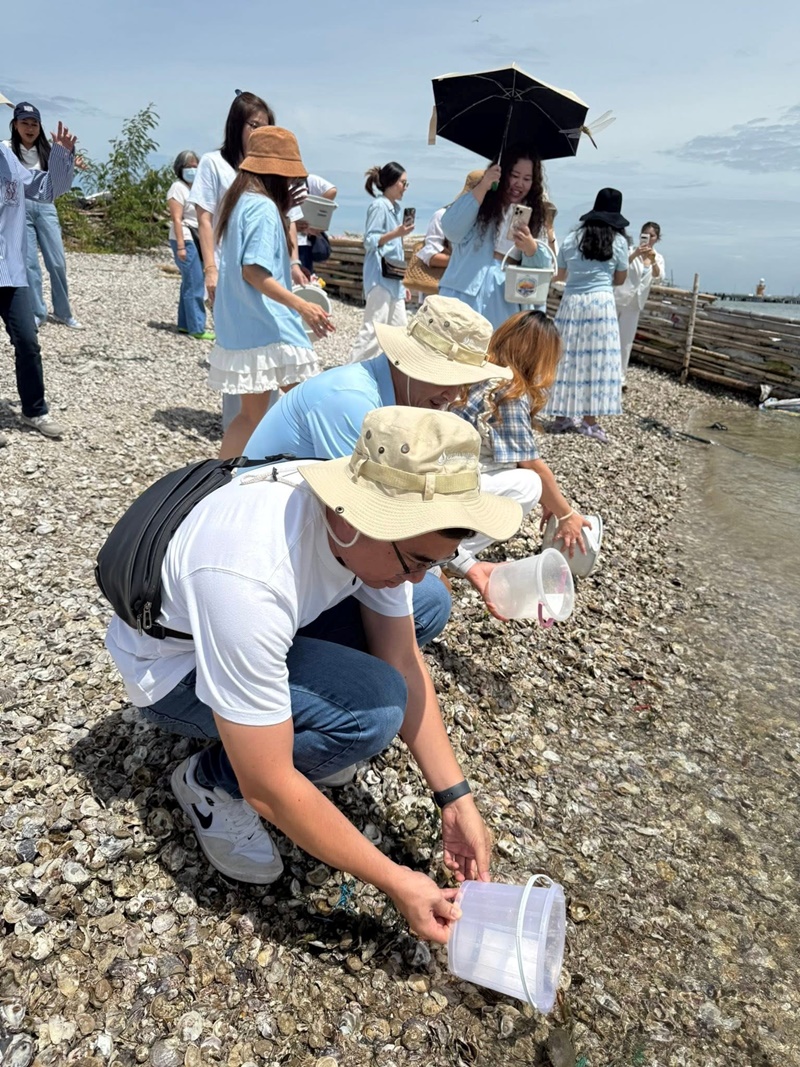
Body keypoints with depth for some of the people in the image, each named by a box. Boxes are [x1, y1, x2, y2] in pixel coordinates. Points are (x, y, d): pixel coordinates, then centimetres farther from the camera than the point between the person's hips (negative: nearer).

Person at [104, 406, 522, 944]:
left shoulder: (380, 522, -20)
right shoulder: (249, 580, -41)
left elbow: (403, 662, -9)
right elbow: (267, 789, -34)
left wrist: (457, 799, -13)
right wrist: (395, 881, -25)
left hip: (265, 630, 7)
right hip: (173, 667, -6)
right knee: (370, 712, -29)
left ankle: (290, 725, 9)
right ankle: (212, 780, -2)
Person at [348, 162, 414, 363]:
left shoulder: (396, 208, 18)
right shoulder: (379, 206, -8)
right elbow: (370, 241, -14)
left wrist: (403, 281, 21)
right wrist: (396, 233, -26)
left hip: (393, 277, 9)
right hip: (380, 276, -9)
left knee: (400, 327, 9)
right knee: (373, 327, -11)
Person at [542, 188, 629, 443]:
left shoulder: (572, 238, 8)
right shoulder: (618, 240, 2)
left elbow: (561, 275, 16)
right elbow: (620, 279, 9)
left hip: (571, 302, 3)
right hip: (601, 303, -3)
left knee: (568, 358, 8)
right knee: (597, 360, 1)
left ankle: (563, 416, 13)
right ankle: (589, 420, 2)